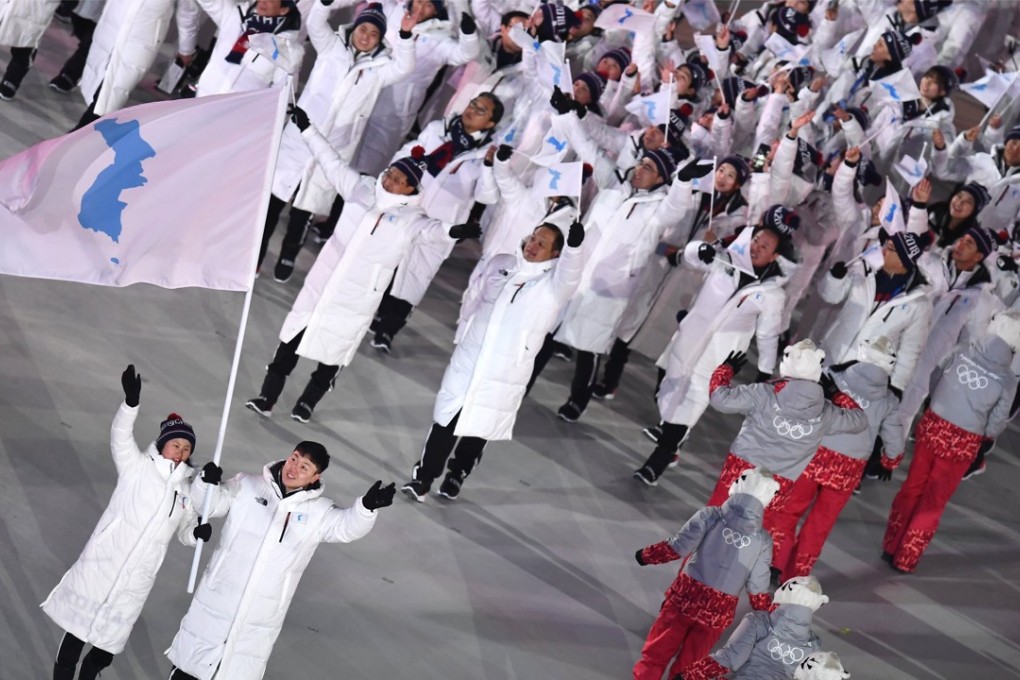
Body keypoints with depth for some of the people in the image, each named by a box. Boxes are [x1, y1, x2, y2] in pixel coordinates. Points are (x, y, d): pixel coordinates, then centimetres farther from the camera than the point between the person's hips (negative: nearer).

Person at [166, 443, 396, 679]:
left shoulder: (318, 512, -4)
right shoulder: (247, 486, -3)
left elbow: (348, 525, -17)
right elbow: (210, 503, -1)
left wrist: (367, 506, -39)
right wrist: (207, 482, -24)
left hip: (261, 617, 0)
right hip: (218, 600, 0)